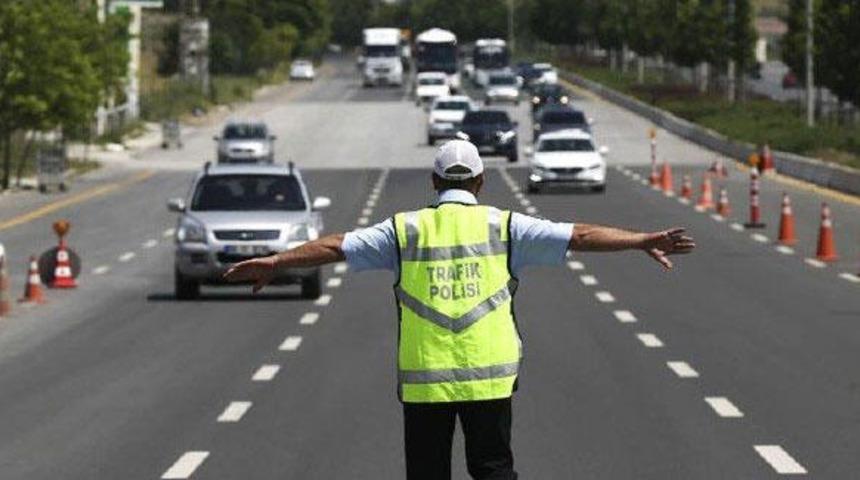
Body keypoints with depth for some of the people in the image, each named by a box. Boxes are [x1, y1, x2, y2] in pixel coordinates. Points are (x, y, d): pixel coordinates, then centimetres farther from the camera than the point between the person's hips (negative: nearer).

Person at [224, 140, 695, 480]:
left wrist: (274, 262, 14)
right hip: (490, 377, 0)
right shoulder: (503, 226, 2)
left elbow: (336, 246, 6)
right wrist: (644, 241, 2)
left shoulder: (405, 229, 4)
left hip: (423, 379, 0)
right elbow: (579, 236, 0)